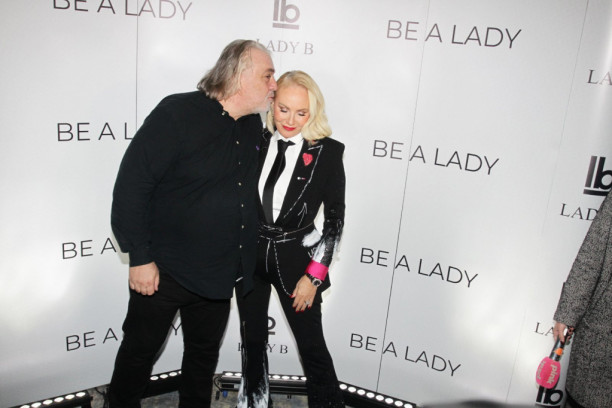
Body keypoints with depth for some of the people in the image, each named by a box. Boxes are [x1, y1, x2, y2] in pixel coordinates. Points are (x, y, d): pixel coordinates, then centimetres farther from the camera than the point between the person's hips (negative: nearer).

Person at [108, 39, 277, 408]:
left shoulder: (253, 125, 3)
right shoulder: (179, 113, -18)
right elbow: (132, 184, -19)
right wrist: (140, 257, -19)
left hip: (219, 274, 6)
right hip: (164, 268, -6)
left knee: (205, 353, 21)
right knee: (140, 351, 13)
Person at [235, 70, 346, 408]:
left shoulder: (327, 152, -9)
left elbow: (334, 218, -5)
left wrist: (314, 276, -8)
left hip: (294, 258, -3)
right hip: (250, 254, 3)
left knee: (311, 345, 4)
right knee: (252, 341, 17)